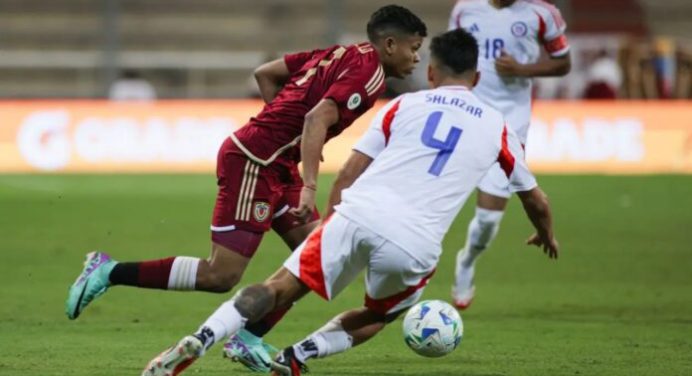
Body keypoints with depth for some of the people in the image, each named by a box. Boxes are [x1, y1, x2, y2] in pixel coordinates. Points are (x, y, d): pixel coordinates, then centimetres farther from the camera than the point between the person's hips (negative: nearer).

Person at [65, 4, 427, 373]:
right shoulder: (367, 73, -13)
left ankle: (247, 338, 11)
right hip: (253, 162, -10)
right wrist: (309, 187, -32)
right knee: (220, 277, -8)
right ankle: (109, 272, -3)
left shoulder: (341, 55, 15)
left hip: (275, 163, 10)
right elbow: (317, 119, -27)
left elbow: (265, 73, 19)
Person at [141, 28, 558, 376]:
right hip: (414, 246, 0)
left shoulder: (404, 105, 19)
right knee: (379, 316, 27)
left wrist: (331, 222, 25)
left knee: (278, 289, 4)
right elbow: (536, 200, 32)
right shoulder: (496, 127, 19)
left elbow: (346, 177, 14)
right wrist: (547, 235, 51)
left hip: (359, 215, 0)